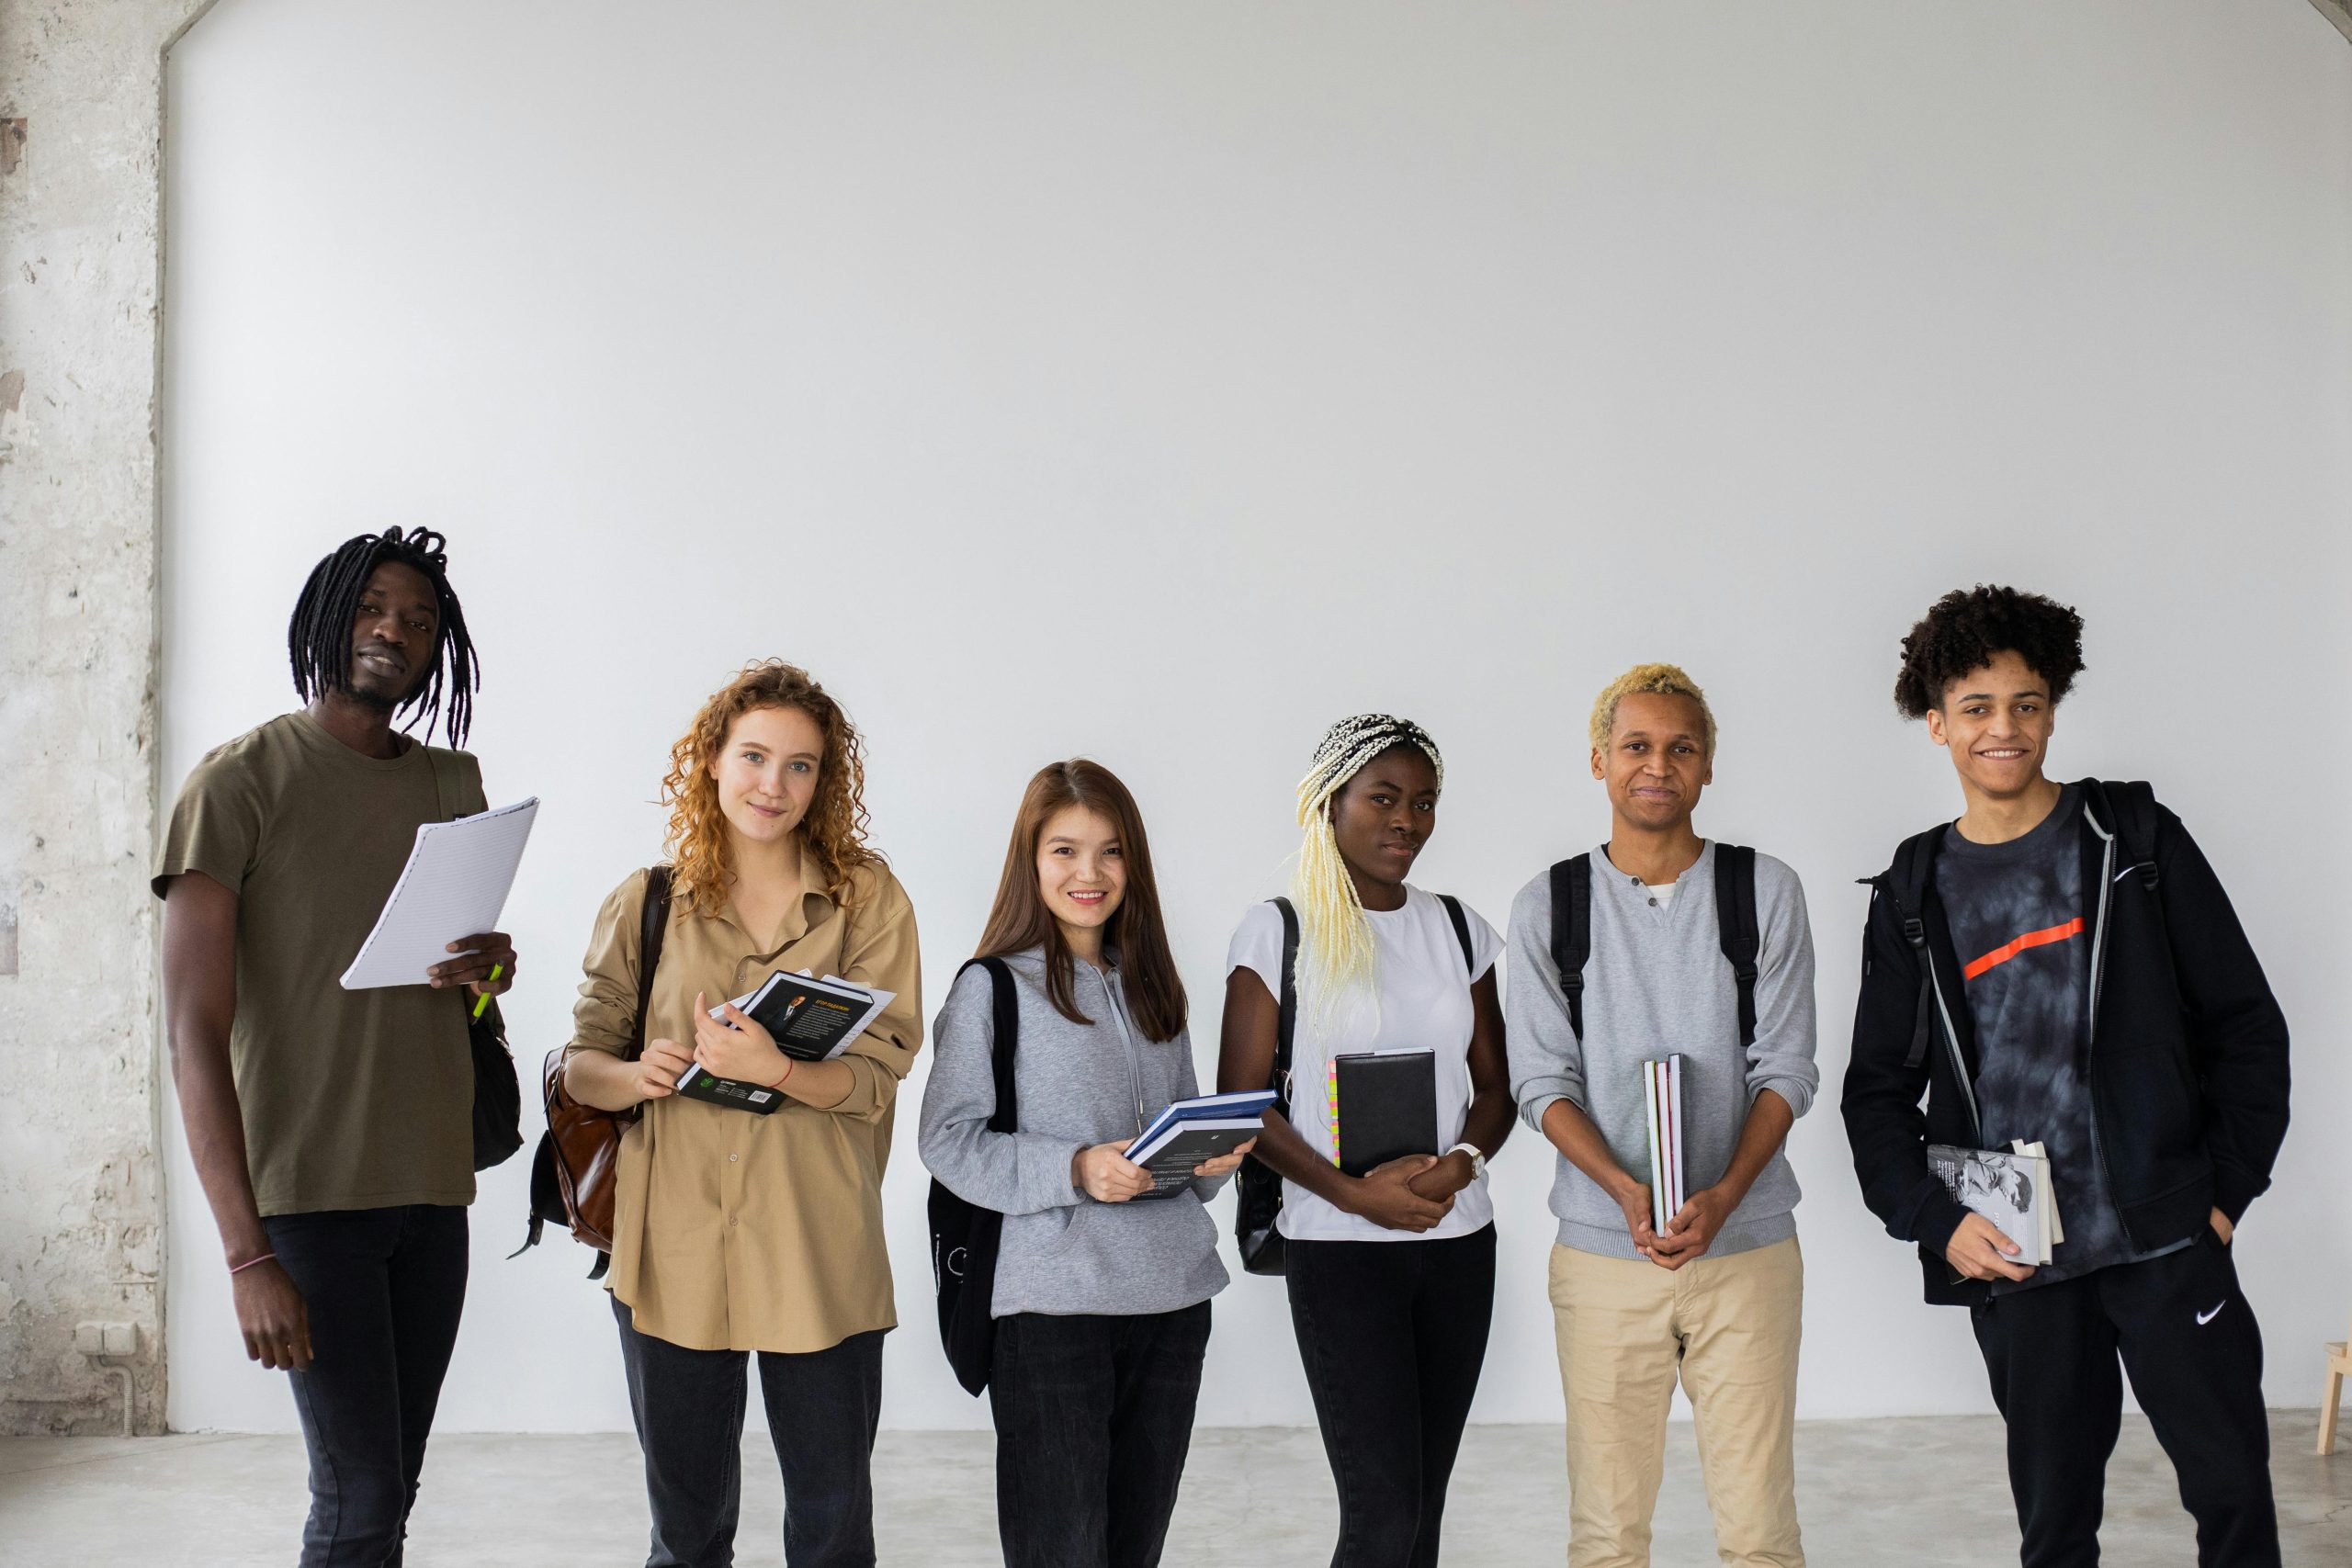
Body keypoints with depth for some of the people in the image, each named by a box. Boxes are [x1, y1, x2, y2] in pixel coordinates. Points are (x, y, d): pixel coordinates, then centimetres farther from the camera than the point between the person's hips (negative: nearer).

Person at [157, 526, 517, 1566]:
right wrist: (247, 1254, -19)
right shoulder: (239, 780, -6)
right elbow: (195, 1032, -12)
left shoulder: (455, 783, 13)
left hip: (432, 1186, 6)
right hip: (308, 1190, -5)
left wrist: (492, 971, -2)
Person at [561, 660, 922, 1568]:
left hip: (818, 1254, -1)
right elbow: (581, 1063, 8)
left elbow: (877, 1076, -5)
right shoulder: (645, 905, 6)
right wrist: (634, 1076, -15)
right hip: (672, 1250, 1)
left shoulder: (868, 899, 1)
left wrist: (773, 1068, -24)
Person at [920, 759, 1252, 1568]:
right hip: (1051, 1300, -6)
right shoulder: (993, 987, -4)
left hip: (1172, 1295, 6)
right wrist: (1075, 1170, -21)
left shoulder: (1150, 987, 15)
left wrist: (1212, 1157, -1)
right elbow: (950, 1140, -9)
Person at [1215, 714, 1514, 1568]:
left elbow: (1495, 1083, 12)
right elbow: (1241, 1102, -5)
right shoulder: (1279, 931, -3)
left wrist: (1462, 1162, -10)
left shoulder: (1455, 928, 10)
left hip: (1458, 1239, 5)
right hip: (1340, 1247, -5)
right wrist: (1354, 1192, -17)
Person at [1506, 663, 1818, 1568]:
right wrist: (1626, 1189, -16)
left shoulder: (1765, 892, 4)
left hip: (1748, 1246, 0)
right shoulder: (1548, 907, 5)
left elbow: (1786, 1069, 1)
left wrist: (1723, 1195, -15)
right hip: (1602, 1251, 0)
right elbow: (1543, 1083, 1)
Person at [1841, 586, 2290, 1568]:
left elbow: (2245, 1023, 4)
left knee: (2233, 1488, -1)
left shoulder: (2135, 840, 3)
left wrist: (2227, 1187, -4)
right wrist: (1935, 1222, -4)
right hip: (2010, 1259, 2)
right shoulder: (1914, 896, 8)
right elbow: (1877, 1090, 10)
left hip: (2165, 1236, -1)